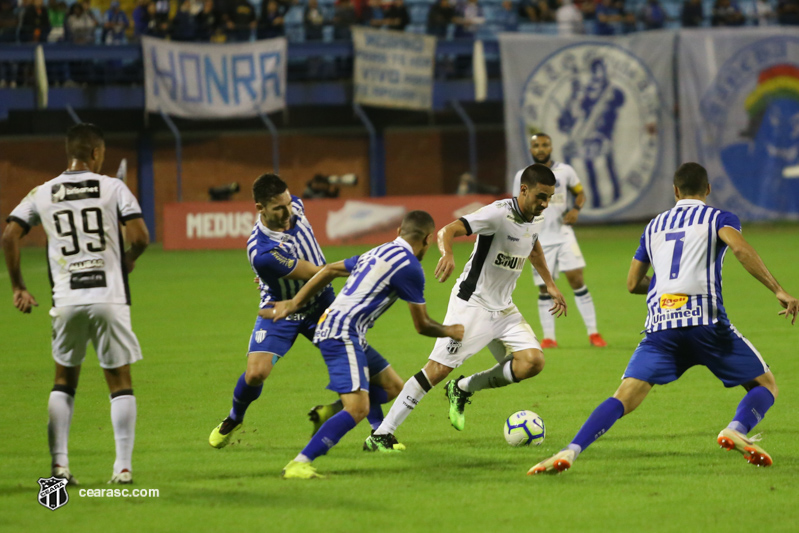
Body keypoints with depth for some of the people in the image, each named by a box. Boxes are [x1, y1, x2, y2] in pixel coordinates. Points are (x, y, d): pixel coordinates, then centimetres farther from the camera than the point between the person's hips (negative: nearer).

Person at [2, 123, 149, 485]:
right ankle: (123, 466, 2)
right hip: (109, 297, -2)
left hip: (67, 302, 2)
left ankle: (59, 463, 7)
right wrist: (128, 260, 12)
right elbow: (139, 236, -10)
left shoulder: (43, 194, 5)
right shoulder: (112, 188, -2)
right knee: (120, 381, 7)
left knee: (64, 380, 15)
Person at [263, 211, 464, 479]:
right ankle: (299, 464, -29)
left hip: (330, 324, 10)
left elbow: (330, 270, 23)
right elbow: (422, 326, -1)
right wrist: (450, 332, 19)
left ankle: (327, 414, 25)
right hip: (343, 334, -10)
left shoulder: (378, 253, 18)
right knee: (358, 408, -22)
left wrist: (293, 303, 27)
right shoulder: (409, 267, -9)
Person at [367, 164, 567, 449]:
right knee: (439, 368, -13)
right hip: (472, 304, -7)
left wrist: (550, 285, 27)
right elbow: (447, 231, -27)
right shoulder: (499, 213, -20)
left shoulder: (536, 218, 4)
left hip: (503, 309, 7)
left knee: (533, 361, -11)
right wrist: (447, 254, -48)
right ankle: (381, 434, -6)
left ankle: (463, 389, 10)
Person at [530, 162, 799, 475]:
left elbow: (633, 283, 28)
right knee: (765, 385, 11)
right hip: (706, 320, -3)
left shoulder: (655, 225, 25)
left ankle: (570, 452, -23)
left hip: (660, 324, 3)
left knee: (624, 399, -2)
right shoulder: (719, 218, 12)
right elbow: (740, 247, -10)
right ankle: (737, 431, -20)